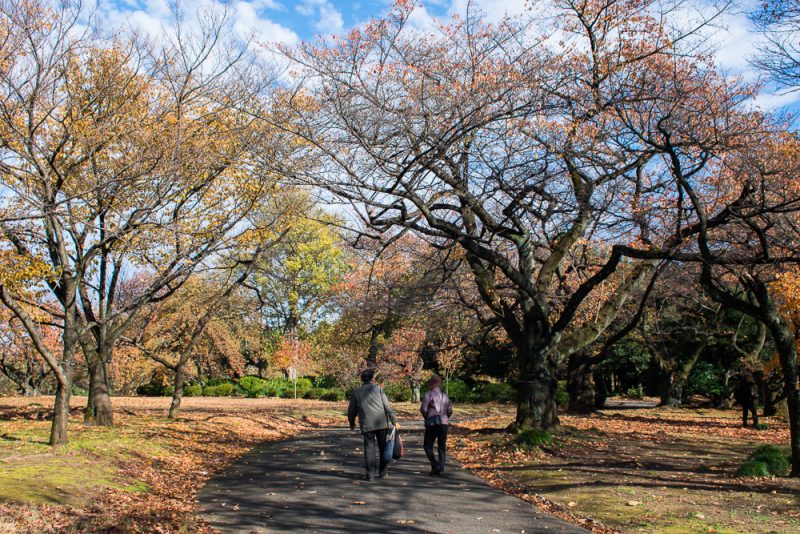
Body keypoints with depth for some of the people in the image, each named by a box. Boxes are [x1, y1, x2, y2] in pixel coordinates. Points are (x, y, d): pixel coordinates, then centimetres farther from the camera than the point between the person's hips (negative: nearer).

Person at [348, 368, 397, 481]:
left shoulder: (356, 392, 5)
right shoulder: (379, 389, 1)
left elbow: (351, 411, 11)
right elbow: (387, 406, -5)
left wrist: (352, 423, 28)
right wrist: (394, 421, 0)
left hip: (367, 425, 0)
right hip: (382, 423, 0)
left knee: (369, 448, 4)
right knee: (383, 447, 12)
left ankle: (370, 474, -1)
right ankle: (383, 472, 18)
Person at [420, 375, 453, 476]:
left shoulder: (428, 395, -3)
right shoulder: (445, 395, 9)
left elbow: (423, 409, -8)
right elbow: (450, 411, 7)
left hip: (432, 423, -4)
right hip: (444, 423, 4)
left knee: (428, 446, 6)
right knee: (442, 447, 11)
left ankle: (435, 466, -8)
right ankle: (441, 469, 6)